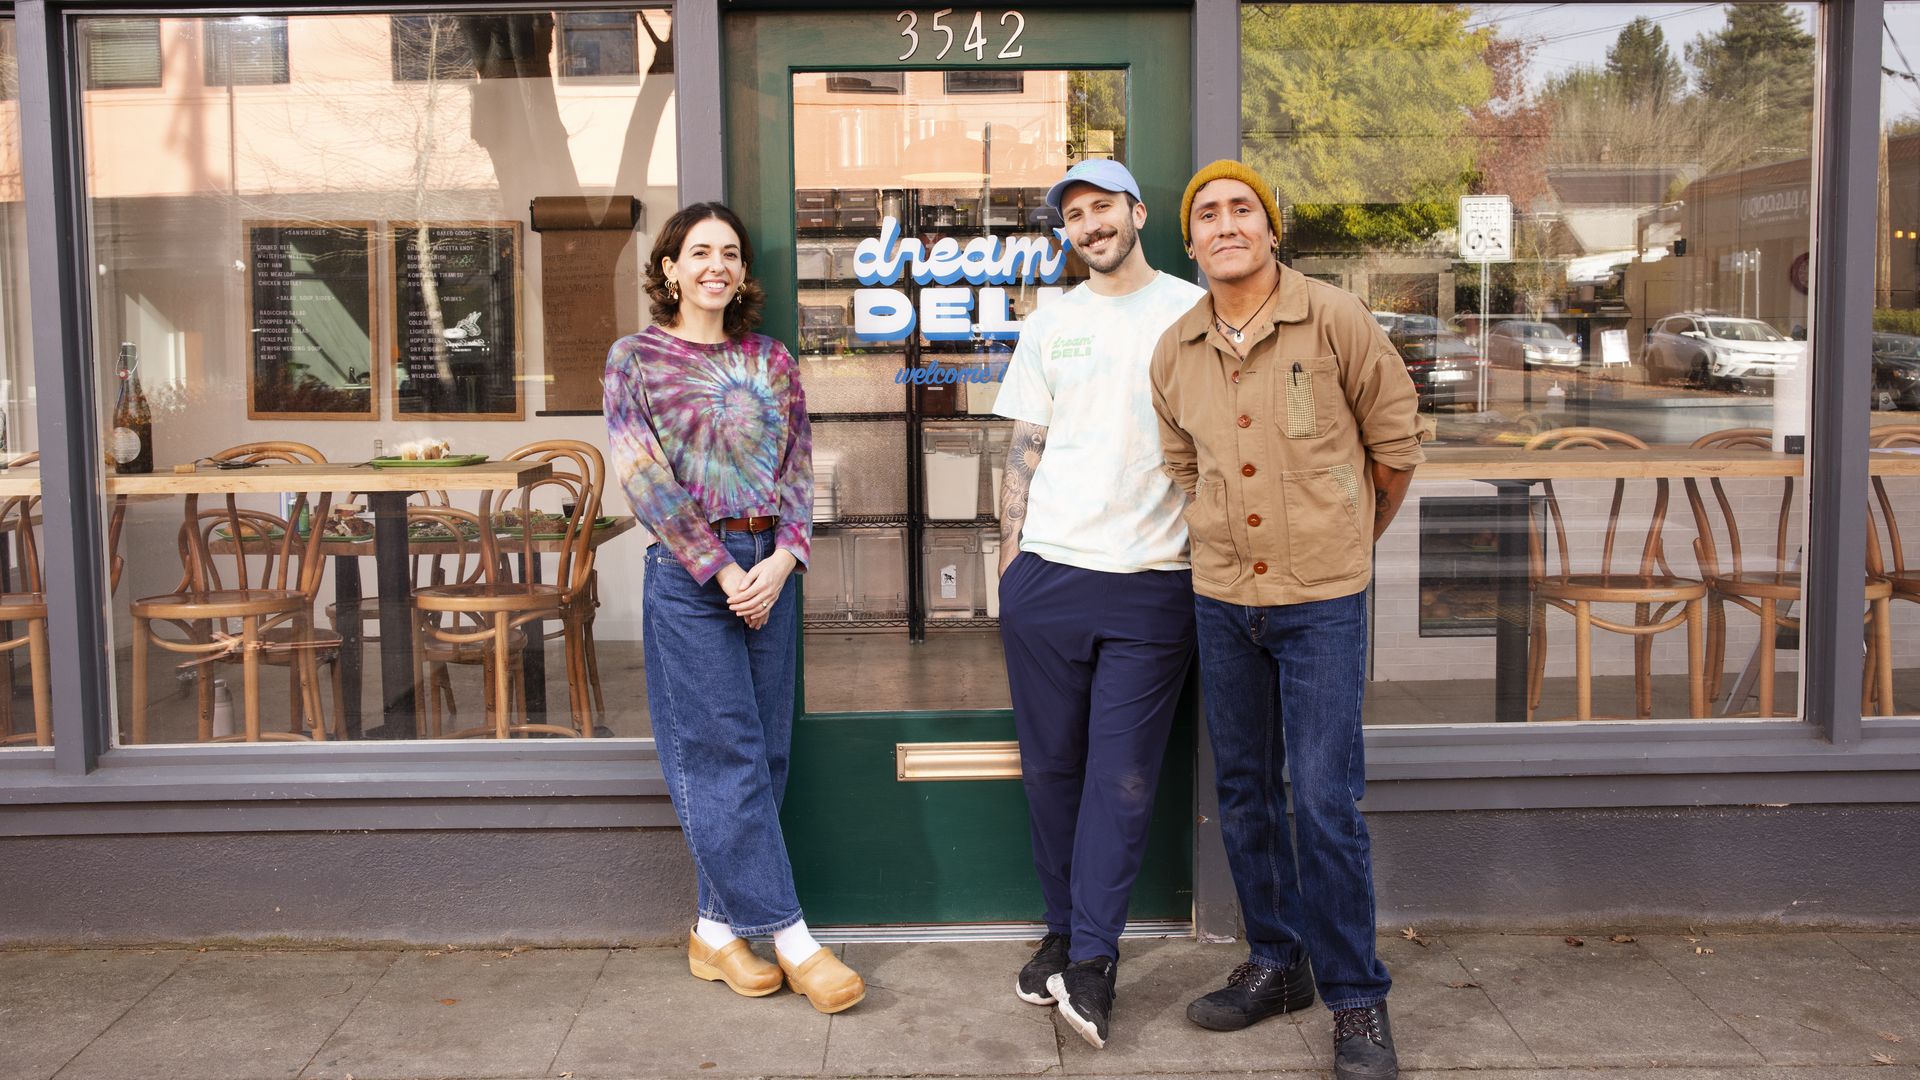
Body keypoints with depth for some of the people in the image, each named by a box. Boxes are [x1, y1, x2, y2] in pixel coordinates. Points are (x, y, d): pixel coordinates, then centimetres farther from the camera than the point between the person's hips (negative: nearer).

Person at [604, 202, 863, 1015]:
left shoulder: (771, 362, 12)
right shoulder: (636, 359, 1)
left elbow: (799, 470, 8)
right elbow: (646, 480, -7)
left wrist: (780, 560, -9)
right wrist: (722, 572, -11)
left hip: (768, 569, 5)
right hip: (688, 574, -4)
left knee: (762, 751, 5)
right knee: (725, 754, -4)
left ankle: (717, 928, 17)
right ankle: (790, 937, 0)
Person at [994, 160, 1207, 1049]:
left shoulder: (1193, 311, 3)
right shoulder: (1052, 322, 12)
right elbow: (1025, 446, 13)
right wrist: (1010, 548, 7)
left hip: (1151, 580, -3)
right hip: (1046, 574, 3)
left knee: (1123, 775, -2)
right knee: (1051, 764, 8)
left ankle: (1092, 958, 2)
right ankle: (1063, 930, 21)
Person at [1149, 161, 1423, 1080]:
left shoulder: (1333, 321, -8)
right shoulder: (1174, 353, 4)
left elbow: (1395, 442, 2)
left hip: (1322, 600, -4)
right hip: (1222, 600, 4)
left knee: (1325, 803, -6)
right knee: (1244, 794, 12)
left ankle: (1356, 999, 9)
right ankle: (1274, 963, 29)